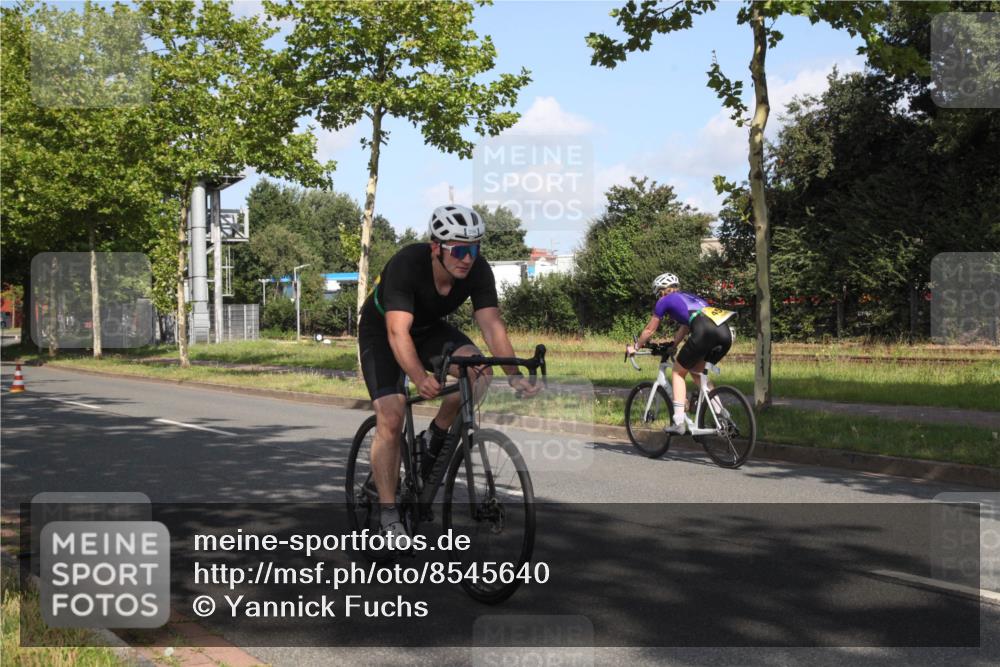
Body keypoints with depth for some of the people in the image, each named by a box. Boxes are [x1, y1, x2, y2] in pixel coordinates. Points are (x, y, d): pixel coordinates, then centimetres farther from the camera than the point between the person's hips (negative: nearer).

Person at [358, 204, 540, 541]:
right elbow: (398, 332, -45)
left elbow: (491, 323, -27)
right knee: (390, 420, -18)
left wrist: (514, 374, -42)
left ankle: (436, 436, -2)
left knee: (479, 368, -25)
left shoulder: (478, 270, -23)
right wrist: (421, 378, -61)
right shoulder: (406, 264, -36)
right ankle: (389, 516, -8)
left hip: (429, 328, 4)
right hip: (382, 332, -4)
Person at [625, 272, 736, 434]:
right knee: (697, 369, 27)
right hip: (726, 333, 6)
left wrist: (635, 347, 43)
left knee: (678, 372, 13)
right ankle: (720, 414, 16)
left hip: (705, 332, -6)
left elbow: (649, 330, 28)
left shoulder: (664, 301, 19)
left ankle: (679, 422, 2)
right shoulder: (690, 297, 37)